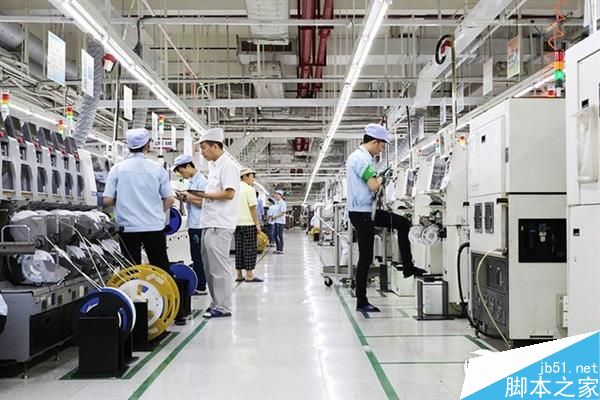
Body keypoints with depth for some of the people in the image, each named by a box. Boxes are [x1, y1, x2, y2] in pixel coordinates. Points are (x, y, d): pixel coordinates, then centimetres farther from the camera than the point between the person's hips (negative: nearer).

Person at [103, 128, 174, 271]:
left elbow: (107, 200, -5)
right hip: (154, 226, 0)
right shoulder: (157, 168, -2)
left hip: (128, 227, 0)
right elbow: (169, 199, 0)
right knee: (161, 268, 9)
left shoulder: (117, 168, -3)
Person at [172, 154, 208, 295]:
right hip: (193, 224, 9)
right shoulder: (192, 181, 14)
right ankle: (197, 285, 20)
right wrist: (184, 199, 3)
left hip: (199, 225, -9)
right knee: (195, 257, 13)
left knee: (198, 257, -3)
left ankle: (200, 287, 4)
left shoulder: (201, 180, -13)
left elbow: (204, 203, -16)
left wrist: (189, 197, -13)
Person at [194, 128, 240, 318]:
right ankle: (216, 303, 22)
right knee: (209, 267, 13)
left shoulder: (228, 166, -9)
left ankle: (223, 307, 1)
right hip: (210, 224, 10)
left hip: (219, 226, -10)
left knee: (219, 267, -6)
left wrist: (203, 194, -13)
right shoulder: (214, 167, 20)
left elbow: (229, 194, -19)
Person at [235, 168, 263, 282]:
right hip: (248, 224, -7)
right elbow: (253, 208, -12)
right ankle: (249, 275, -3)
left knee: (239, 249, 8)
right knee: (250, 249, -3)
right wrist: (257, 224, -9)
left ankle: (239, 275, 11)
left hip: (237, 223, 7)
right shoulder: (249, 189, -8)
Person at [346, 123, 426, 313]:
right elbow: (374, 186, -25)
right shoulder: (361, 158, -18)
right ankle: (361, 301, 7)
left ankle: (408, 267, 13)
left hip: (367, 210, 10)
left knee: (403, 224, 10)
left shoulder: (359, 156, 15)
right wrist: (381, 179, -4)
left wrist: (377, 180, 6)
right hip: (361, 213, -10)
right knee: (366, 257, -3)